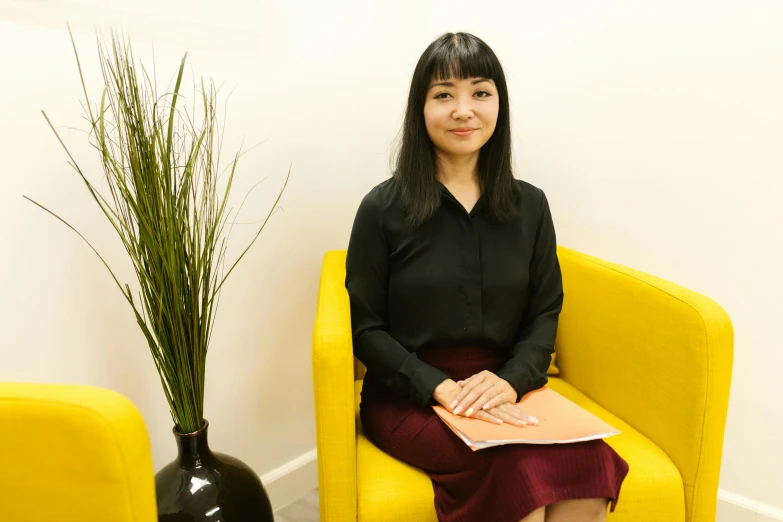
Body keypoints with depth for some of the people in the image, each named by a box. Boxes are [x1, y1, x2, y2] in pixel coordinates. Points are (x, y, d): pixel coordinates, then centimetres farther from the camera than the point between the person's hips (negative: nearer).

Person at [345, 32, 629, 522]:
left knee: (588, 462, -26)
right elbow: (365, 327, -2)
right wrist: (442, 387, -16)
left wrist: (511, 380, -11)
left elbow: (545, 314, 8)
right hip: (409, 397, -3)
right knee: (517, 467, -31)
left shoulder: (530, 205, 8)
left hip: (508, 392, 3)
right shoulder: (383, 208, -2)